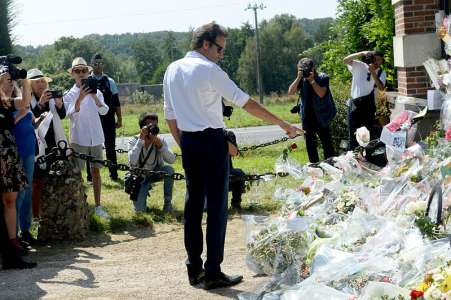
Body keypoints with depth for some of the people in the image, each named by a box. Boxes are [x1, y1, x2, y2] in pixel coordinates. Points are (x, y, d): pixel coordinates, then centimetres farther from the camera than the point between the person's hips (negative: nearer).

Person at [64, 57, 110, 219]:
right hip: (79, 139, -2)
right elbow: (71, 115, -15)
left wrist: (94, 97, -27)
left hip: (96, 138, 2)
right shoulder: (70, 95, 0)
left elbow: (104, 111, -10)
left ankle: (98, 206, 12)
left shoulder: (95, 91, 5)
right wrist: (80, 99, -30)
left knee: (96, 172, 7)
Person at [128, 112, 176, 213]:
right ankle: (146, 189, 19)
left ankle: (168, 202, -11)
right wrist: (141, 140, -34)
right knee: (140, 209, -17)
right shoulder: (134, 141, -15)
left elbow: (172, 160, -22)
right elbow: (132, 161, -34)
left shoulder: (160, 140, -11)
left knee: (169, 170, -31)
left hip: (156, 172, 2)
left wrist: (160, 145, -34)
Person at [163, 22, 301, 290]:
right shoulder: (209, 70, -12)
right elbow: (245, 102, -14)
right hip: (212, 140, -7)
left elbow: (170, 114, 13)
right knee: (217, 206, -2)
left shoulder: (173, 70, 9)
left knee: (193, 203, 12)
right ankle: (213, 273, -1)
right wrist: (283, 124, -10)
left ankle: (194, 270, 17)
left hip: (188, 141, 7)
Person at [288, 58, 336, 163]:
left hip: (321, 116, -4)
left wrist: (311, 79, -18)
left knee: (327, 143, -2)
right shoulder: (302, 79, 4)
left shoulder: (322, 77, -5)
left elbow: (321, 93, -19)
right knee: (310, 144, 9)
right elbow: (290, 92, -8)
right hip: (307, 117, 4)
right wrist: (299, 78, -14)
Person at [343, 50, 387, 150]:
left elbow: (381, 88, -14)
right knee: (353, 134, 5)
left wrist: (373, 72, -21)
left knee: (371, 134, 6)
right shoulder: (360, 66, -1)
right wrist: (361, 53, -23)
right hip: (355, 104, -1)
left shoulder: (381, 73, 4)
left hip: (368, 105, 2)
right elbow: (345, 60, -14)